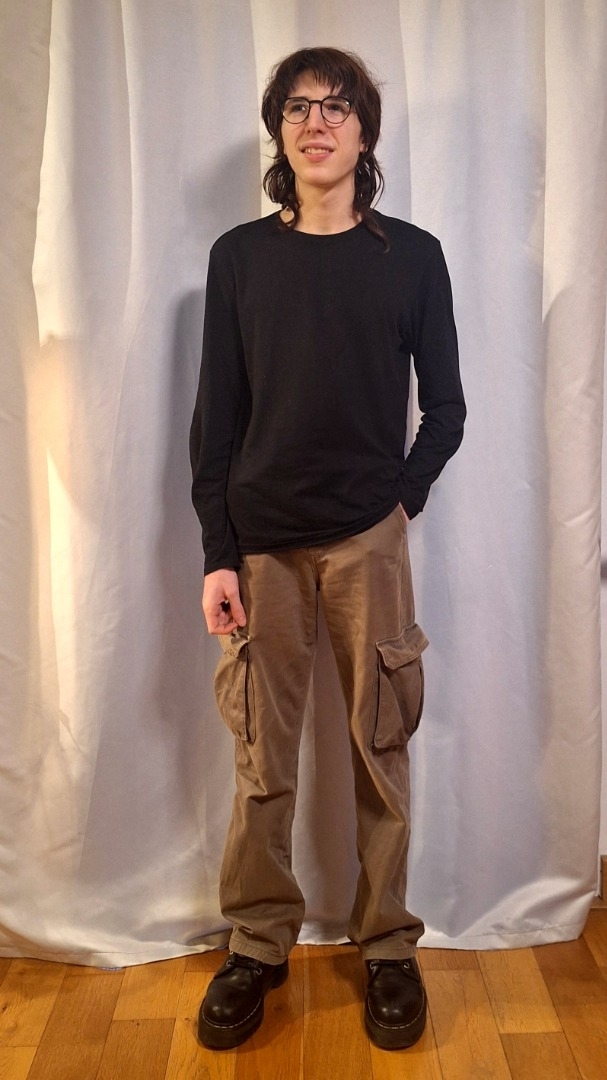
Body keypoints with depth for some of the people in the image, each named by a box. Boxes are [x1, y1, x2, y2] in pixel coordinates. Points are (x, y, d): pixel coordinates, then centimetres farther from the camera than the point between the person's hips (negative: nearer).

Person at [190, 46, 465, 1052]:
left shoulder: (413, 256, 4)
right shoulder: (238, 256, 6)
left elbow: (445, 408, 8)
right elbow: (216, 415, 3)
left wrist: (404, 498, -2)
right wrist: (217, 553, -3)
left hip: (370, 539, 0)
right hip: (263, 542, 1)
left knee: (380, 750, 7)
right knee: (261, 759, 6)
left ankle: (387, 946, 23)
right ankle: (258, 944, 24)